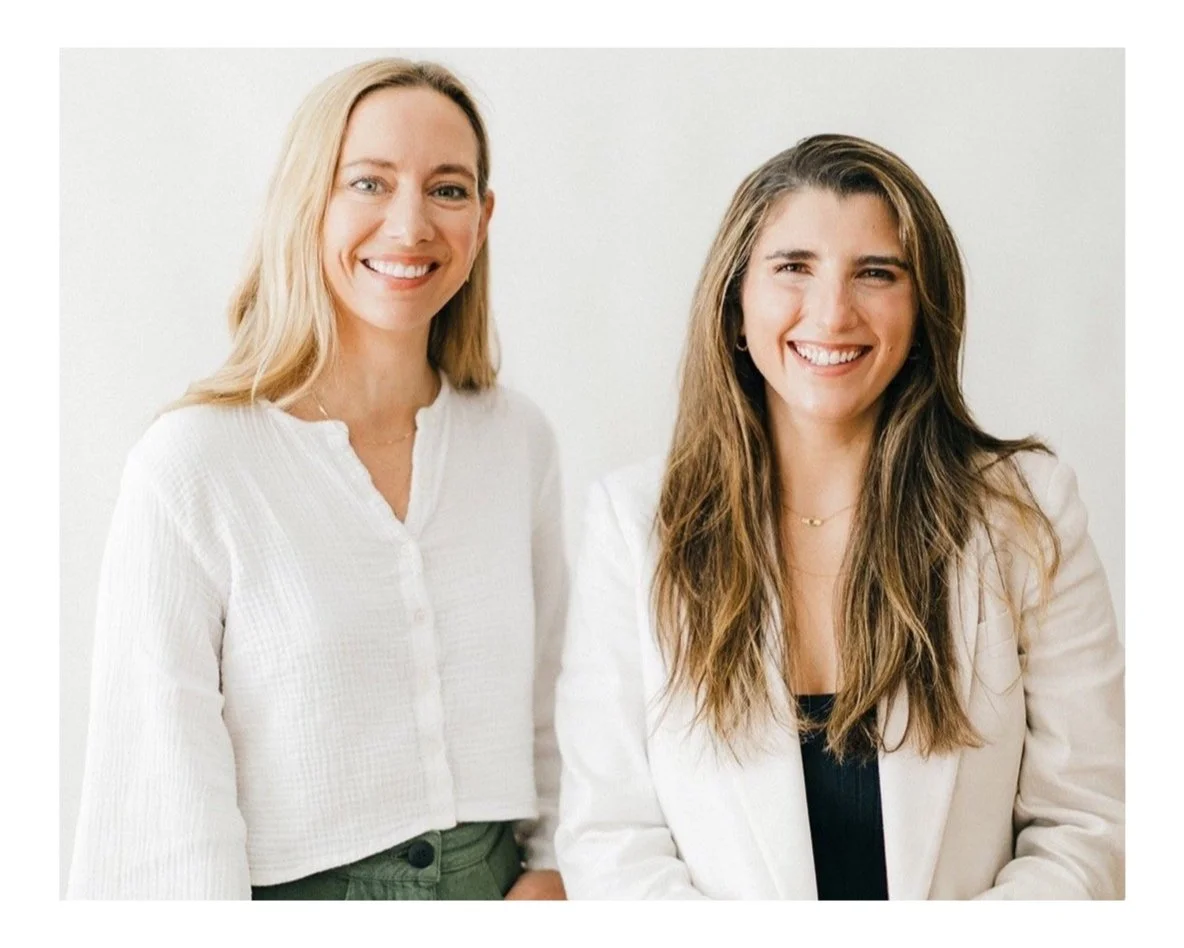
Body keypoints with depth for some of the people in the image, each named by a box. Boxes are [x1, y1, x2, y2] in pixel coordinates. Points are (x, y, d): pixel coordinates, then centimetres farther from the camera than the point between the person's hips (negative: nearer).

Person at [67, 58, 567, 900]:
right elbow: (164, 784, -15)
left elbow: (553, 701, 6)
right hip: (296, 892, -3)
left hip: (497, 887, 4)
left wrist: (551, 866, -4)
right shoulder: (190, 463, -16)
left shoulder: (519, 442, -2)